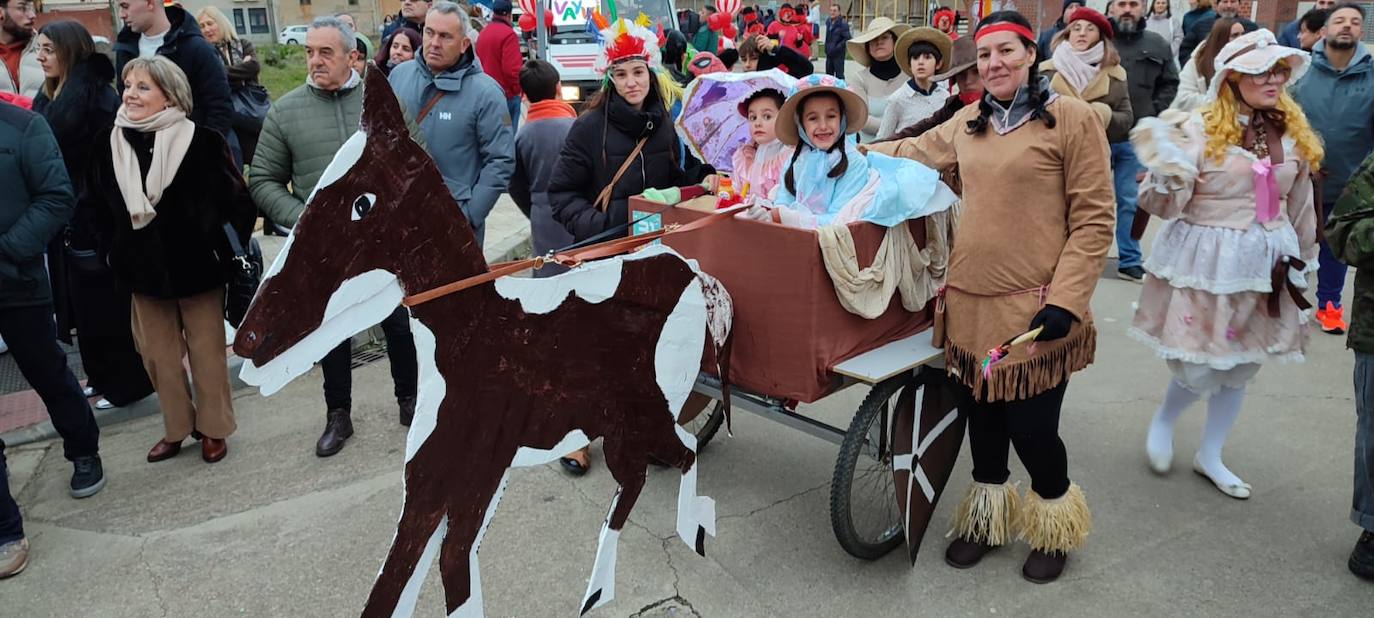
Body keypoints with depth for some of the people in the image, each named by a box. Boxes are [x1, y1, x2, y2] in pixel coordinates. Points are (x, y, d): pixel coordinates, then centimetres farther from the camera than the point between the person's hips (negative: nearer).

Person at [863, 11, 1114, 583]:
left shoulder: (1073, 119, -5)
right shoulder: (968, 122, 11)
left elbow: (1093, 221, -8)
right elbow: (914, 151, 29)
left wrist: (1065, 301, -14)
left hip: (1033, 307, -5)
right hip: (970, 301, 5)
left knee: (1031, 426, 0)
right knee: (981, 417, 14)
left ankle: (1055, 528, 30)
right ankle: (988, 517, 38)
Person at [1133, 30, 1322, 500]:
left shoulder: (1294, 133, 5)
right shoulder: (1200, 128, -12)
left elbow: (1300, 206, 17)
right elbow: (1167, 205, -14)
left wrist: (1301, 261, 22)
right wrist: (1167, 171, -34)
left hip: (1265, 264, 6)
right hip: (1207, 262, -5)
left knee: (1243, 365, 12)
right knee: (1200, 367, -3)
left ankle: (1210, 456, 29)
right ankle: (1163, 421, 30)